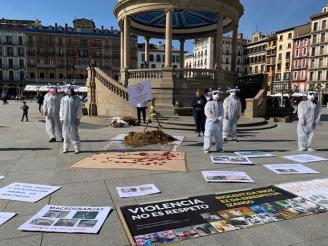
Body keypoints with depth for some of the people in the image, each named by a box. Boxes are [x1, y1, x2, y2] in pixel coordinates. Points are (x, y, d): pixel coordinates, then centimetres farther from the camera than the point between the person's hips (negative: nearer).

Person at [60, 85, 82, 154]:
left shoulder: (76, 98, 0)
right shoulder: (63, 99, 10)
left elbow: (79, 109, -2)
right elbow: (62, 110, 12)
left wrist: (78, 119, -8)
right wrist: (61, 119, 7)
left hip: (73, 119, -3)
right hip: (65, 119, 3)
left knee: (74, 133, -6)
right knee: (66, 133, 5)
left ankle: (77, 148, 1)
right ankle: (66, 148, 14)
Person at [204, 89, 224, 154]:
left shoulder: (220, 104, 11)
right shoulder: (209, 103, -3)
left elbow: (222, 113, 7)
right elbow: (207, 113, -10)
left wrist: (219, 118, -11)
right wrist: (213, 119, -16)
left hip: (218, 123, 4)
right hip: (210, 122, -4)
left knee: (219, 136, 11)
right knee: (208, 135, -4)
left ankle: (219, 148, 24)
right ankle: (206, 148, 3)